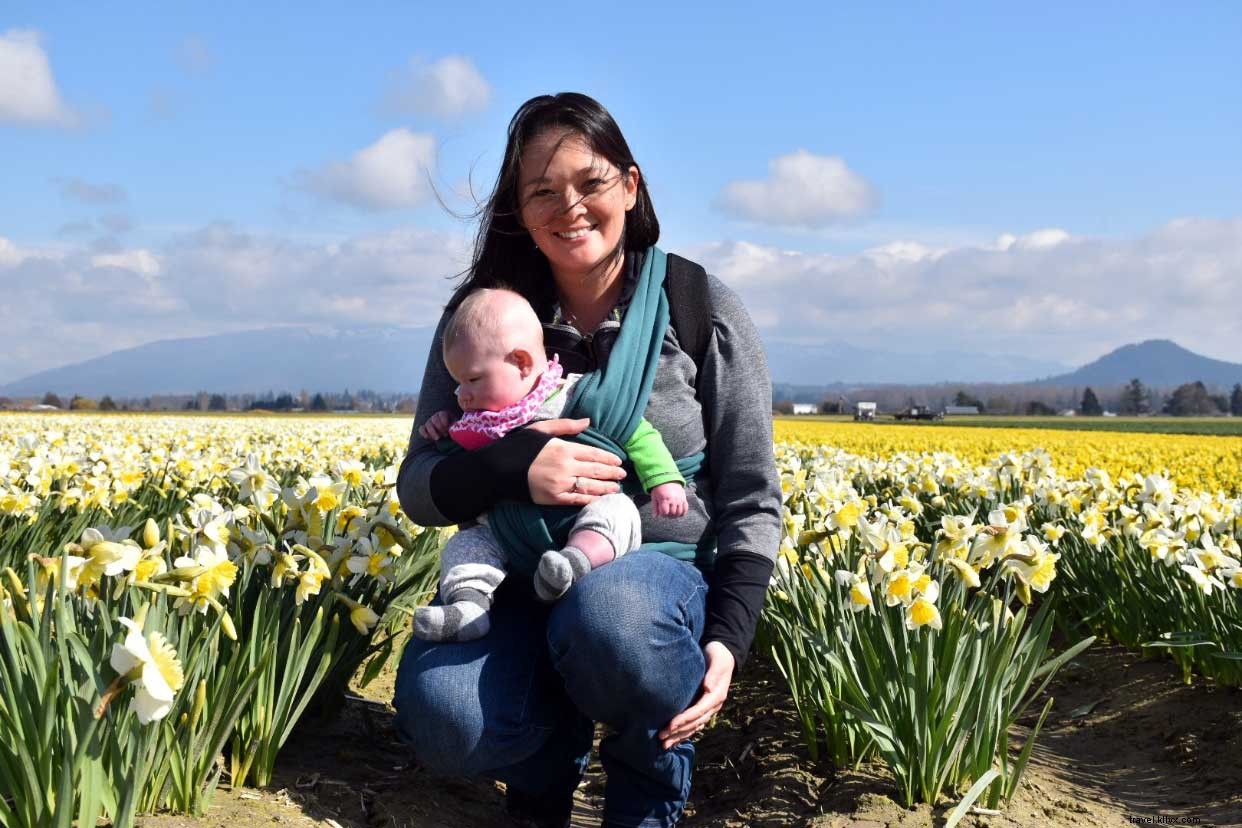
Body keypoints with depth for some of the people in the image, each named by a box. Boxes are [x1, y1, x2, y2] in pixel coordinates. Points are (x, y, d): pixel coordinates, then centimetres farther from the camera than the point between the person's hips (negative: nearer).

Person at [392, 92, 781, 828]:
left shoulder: (704, 311, -4)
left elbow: (751, 501, -1)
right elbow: (419, 489, 1)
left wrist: (729, 639, -16)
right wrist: (508, 468, -21)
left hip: (662, 574, -1)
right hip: (522, 581, 2)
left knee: (608, 613, -39)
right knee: (442, 721, -31)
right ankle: (549, 747, 8)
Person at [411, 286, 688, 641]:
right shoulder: (481, 420, 16)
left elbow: (636, 433, -3)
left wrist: (663, 478, -16)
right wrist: (446, 428, 15)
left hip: (583, 526, -5)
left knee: (614, 510, -34)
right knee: (465, 543, -12)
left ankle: (576, 560, -58)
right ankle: (468, 603, -33)